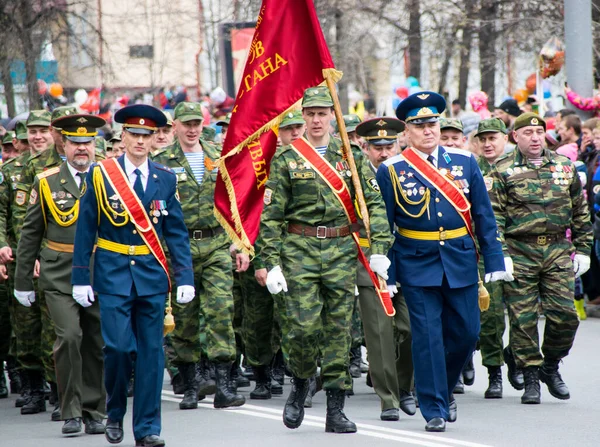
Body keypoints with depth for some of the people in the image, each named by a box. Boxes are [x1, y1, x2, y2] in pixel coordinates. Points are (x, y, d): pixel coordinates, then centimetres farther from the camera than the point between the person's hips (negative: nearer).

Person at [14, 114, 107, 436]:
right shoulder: (47, 183, 4)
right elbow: (30, 234, 8)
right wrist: (23, 281, 7)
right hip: (59, 277, -2)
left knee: (98, 345, 4)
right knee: (69, 337, -16)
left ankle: (93, 412, 17)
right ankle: (71, 411, -5)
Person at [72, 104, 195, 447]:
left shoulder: (165, 179, 5)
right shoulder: (100, 175, 0)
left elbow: (176, 233, 7)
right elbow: (86, 229, 2)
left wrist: (185, 277, -2)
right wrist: (81, 278, -1)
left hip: (152, 275, 2)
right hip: (113, 273, -2)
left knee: (151, 351, 2)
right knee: (118, 347, -9)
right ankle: (115, 414, 14)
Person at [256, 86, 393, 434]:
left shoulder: (352, 157, 8)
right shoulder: (286, 160, 3)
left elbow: (375, 203, 6)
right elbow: (270, 215, 2)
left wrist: (379, 248, -5)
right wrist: (271, 262, -5)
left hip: (342, 250, 2)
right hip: (299, 251, -2)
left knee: (339, 328, 2)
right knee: (303, 324, -11)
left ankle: (336, 409, 7)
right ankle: (301, 383, 17)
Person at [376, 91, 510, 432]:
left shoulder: (465, 161, 5)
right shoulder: (391, 170, -2)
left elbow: (483, 215, 6)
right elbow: (383, 225, 0)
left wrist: (495, 261, 1)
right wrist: (385, 275, -3)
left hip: (461, 261, 3)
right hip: (417, 264, -3)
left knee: (467, 331, 6)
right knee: (427, 336, -4)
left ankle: (445, 389, 30)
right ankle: (434, 409, 3)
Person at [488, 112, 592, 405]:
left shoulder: (564, 167, 10)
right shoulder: (503, 171, 0)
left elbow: (580, 212, 17)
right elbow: (493, 216, -4)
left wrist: (583, 249, 12)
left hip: (558, 252, 2)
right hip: (519, 253, -2)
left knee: (564, 315, -4)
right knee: (523, 319, -1)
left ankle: (551, 367, 18)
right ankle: (531, 378, 10)